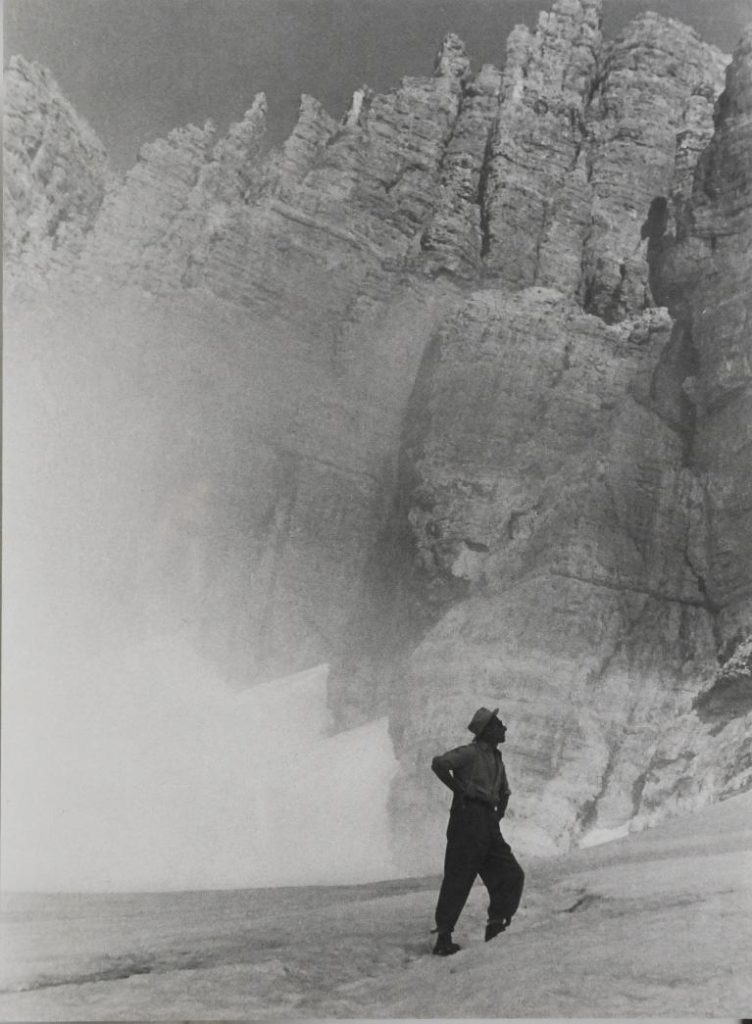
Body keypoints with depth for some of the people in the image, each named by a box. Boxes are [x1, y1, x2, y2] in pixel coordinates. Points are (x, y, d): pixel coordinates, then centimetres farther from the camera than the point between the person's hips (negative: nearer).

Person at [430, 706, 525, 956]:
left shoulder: (496, 758, 18)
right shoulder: (470, 753, -8)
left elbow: (504, 791, 35)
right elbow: (439, 763, -25)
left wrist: (499, 813, 19)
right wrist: (459, 789, -15)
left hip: (489, 824, 8)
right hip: (468, 821, -8)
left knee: (512, 875, 3)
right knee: (457, 881, -5)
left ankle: (496, 928, 10)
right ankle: (443, 939, 0)